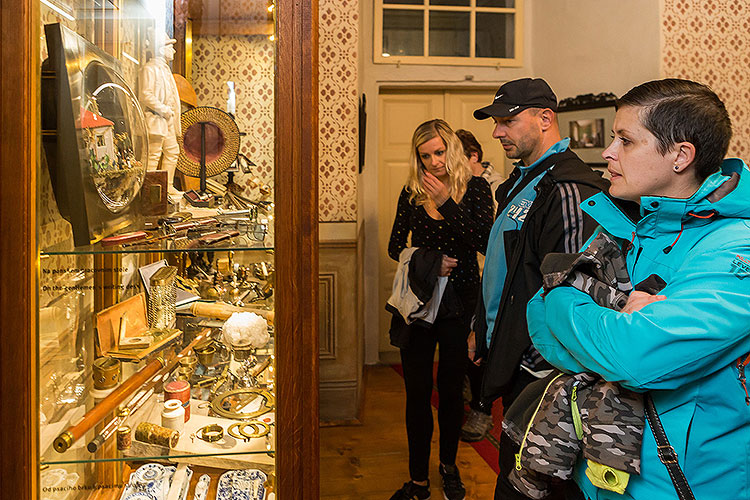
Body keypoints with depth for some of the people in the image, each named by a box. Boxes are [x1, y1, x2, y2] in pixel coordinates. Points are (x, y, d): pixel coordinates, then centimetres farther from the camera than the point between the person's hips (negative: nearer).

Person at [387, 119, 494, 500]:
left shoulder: (475, 188, -2)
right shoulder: (412, 192, 6)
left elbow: (485, 243, -14)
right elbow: (395, 246, 8)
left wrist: (447, 204, -21)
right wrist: (427, 259, -10)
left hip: (460, 300, -2)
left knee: (451, 388, 9)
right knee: (417, 391, 5)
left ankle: (449, 465, 33)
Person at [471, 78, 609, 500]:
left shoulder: (568, 191, -20)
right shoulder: (521, 181, 14)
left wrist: (533, 365, -21)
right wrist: (483, 330, 19)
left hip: (537, 370, -9)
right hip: (510, 360, 9)